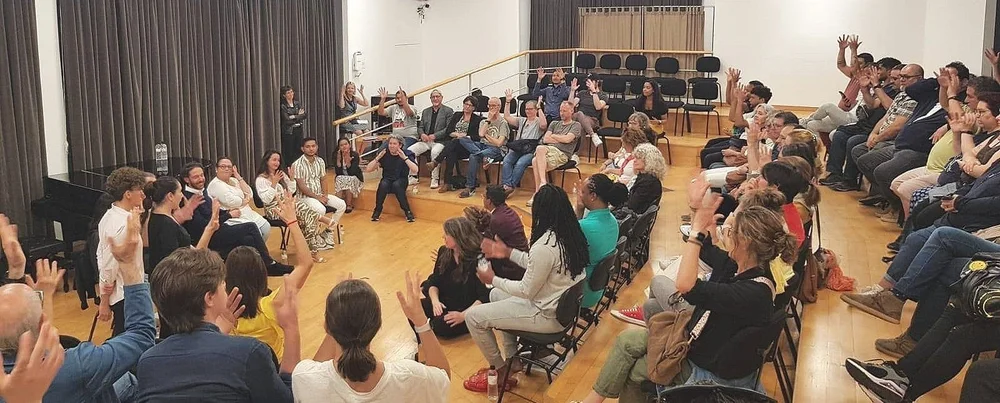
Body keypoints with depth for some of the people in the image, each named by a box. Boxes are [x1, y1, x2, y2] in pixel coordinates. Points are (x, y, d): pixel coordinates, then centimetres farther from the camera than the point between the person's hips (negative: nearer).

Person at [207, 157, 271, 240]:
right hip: (233, 218, -8)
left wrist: (238, 177, 0)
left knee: (266, 228, -8)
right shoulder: (215, 184, -8)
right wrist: (245, 201, -3)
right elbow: (231, 201, -21)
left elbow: (249, 195, 1)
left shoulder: (234, 180, 14)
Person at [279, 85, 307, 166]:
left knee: (299, 150, 5)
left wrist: (294, 117, -14)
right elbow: (287, 120, -15)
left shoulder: (297, 103, 9)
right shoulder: (282, 106, -7)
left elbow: (305, 115, -1)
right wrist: (299, 115, -6)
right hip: (288, 131, -5)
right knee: (289, 153, -1)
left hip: (298, 130, 5)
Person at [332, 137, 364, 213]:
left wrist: (348, 159, -28)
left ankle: (349, 205, -22)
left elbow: (352, 172, -21)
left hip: (354, 178, -2)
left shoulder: (355, 155, -13)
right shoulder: (336, 155, -5)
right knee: (339, 179, -30)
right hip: (341, 178, 2)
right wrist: (338, 159, -21)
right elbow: (337, 172, -13)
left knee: (349, 180, -33)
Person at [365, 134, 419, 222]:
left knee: (396, 185, -35)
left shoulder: (407, 154, -6)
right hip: (387, 180, 2)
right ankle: (377, 210, -14)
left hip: (401, 181, -2)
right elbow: (368, 169, -4)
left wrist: (405, 158, -27)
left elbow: (415, 170, -21)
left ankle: (407, 211, -22)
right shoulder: (384, 154, 0)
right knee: (383, 184, -32)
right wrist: (378, 158, -15)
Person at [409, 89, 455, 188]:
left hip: (440, 141, -5)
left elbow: (448, 129, -5)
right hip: (426, 140, 5)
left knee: (435, 152, -37)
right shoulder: (425, 111, 20)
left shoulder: (448, 111, 4)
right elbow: (420, 127, 19)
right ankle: (412, 177, -6)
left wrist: (435, 135, -16)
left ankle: (435, 179, -25)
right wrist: (422, 134, -5)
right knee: (409, 150, -17)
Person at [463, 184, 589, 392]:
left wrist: (493, 279, -5)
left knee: (473, 316, -4)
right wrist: (508, 253, 11)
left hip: (548, 316, -9)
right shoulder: (571, 235, -3)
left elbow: (526, 291, -19)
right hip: (565, 304, 9)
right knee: (496, 295, 26)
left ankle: (501, 371, 14)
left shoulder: (544, 247, -30)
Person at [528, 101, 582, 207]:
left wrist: (553, 136, 8)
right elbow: (545, 139, 14)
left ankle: (543, 182, -35)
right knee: (535, 161, -31)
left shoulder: (576, 125, 12)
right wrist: (561, 139, 4)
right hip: (549, 150, 5)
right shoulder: (554, 124, 29)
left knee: (540, 149, -35)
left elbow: (567, 139, -6)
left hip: (562, 154, -5)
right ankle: (538, 193, -29)